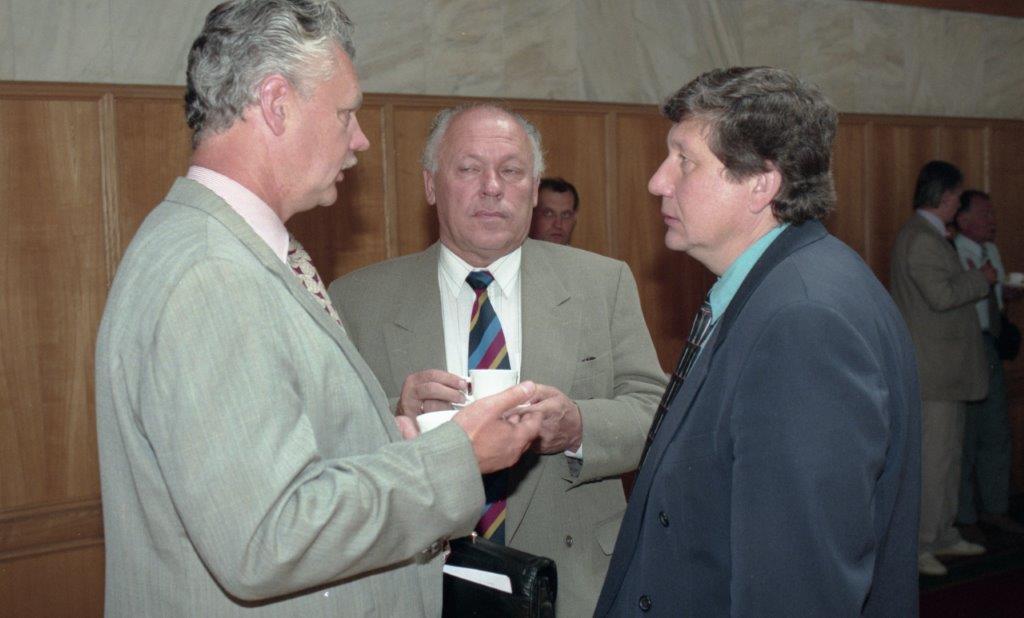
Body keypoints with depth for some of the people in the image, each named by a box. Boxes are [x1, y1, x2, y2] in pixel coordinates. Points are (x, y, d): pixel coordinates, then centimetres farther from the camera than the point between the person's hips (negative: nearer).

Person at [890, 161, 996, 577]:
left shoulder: (930, 236, 17)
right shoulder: (921, 238, -17)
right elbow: (942, 295, -25)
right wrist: (981, 278, -12)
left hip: (947, 370, 11)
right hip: (932, 371, -11)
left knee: (948, 454, 16)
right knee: (932, 458, -7)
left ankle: (942, 535, 26)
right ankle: (916, 546, 0)